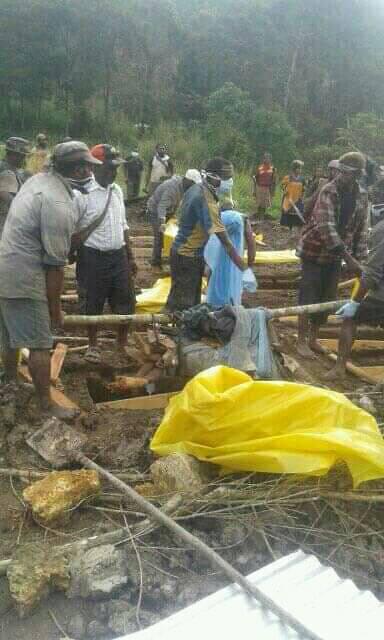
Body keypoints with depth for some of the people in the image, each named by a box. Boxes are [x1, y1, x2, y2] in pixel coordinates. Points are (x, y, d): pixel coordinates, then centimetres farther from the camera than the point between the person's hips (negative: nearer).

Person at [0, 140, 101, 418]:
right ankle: (47, 405, 11)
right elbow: (55, 264, -19)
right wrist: (55, 307, -11)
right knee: (40, 345, 0)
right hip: (24, 279, -9)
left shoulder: (39, 179, 5)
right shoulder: (59, 204, -22)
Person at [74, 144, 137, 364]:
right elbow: (74, 231, -12)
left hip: (118, 255, 6)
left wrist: (130, 256, 15)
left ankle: (122, 344, 27)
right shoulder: (84, 193, -14)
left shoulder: (117, 190, 7)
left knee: (126, 302, 9)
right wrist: (77, 259, -16)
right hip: (94, 257, -6)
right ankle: (93, 345, 26)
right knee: (94, 304, 8)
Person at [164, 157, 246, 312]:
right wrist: (244, 270, -28)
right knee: (181, 305, -2)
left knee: (192, 302, 17)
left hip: (183, 252, 10)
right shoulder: (206, 201, -27)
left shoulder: (195, 189, 1)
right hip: (187, 257, -10)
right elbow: (225, 242, -29)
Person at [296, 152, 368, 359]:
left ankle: (313, 338, 26)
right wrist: (348, 258, -32)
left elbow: (361, 230, 5)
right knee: (309, 298, -2)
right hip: (315, 252, -5)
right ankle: (301, 341, 10)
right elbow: (327, 228, -29)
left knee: (327, 300, 11)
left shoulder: (361, 196, -1)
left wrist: (359, 258, -4)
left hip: (336, 255, 6)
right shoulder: (329, 192, -20)